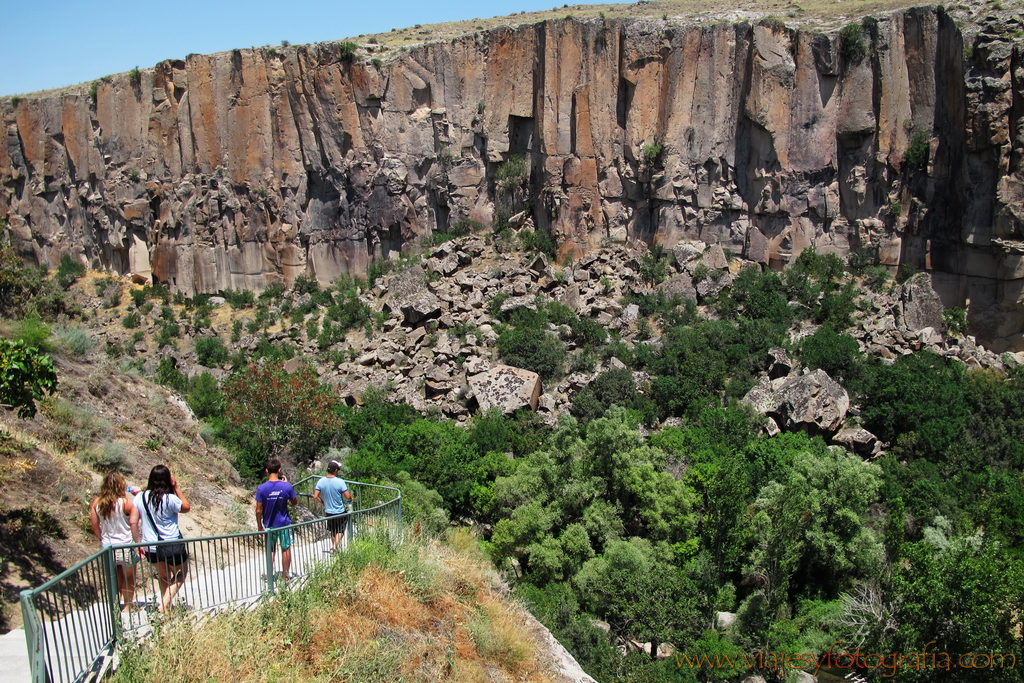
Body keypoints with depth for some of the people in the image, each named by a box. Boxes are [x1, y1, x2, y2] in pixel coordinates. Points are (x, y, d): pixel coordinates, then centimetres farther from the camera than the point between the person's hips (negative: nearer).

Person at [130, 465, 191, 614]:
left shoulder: (140, 497, -4)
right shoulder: (170, 499, -17)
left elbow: (133, 522, -3)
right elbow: (187, 507, 2)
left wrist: (139, 544, 5)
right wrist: (176, 488, 0)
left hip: (151, 550, 4)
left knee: (164, 577, 28)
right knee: (182, 573, 21)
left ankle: (165, 606, 29)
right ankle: (164, 605, 7)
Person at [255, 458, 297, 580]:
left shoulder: (262, 488, -13)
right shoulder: (286, 486, -13)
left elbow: (259, 510, -10)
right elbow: (294, 502, 3)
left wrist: (259, 525, 4)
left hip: (269, 524, 0)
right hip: (284, 524, 0)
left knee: (270, 551, 14)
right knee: (286, 549, 12)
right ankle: (285, 575, 18)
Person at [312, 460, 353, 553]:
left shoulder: (321, 481, -7)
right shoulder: (340, 482, -19)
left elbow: (315, 497, -6)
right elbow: (348, 496, -19)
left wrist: (323, 504, 9)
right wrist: (350, 499, 4)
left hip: (329, 512, 4)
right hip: (340, 512, -4)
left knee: (333, 532, 21)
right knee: (340, 532, 9)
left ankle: (335, 547, 33)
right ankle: (335, 547, -1)